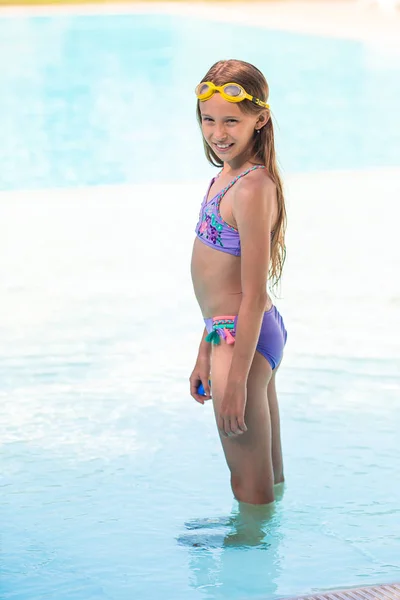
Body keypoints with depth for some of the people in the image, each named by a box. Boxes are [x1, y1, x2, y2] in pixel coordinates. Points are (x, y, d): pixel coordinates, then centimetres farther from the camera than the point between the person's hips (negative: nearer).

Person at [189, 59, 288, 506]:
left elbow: (254, 295, -22)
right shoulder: (229, 176, 8)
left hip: (245, 339, -10)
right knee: (271, 479, 22)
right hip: (230, 334, 10)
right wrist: (206, 355, 19)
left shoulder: (251, 189, -21)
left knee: (251, 490, 5)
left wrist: (235, 380, -20)